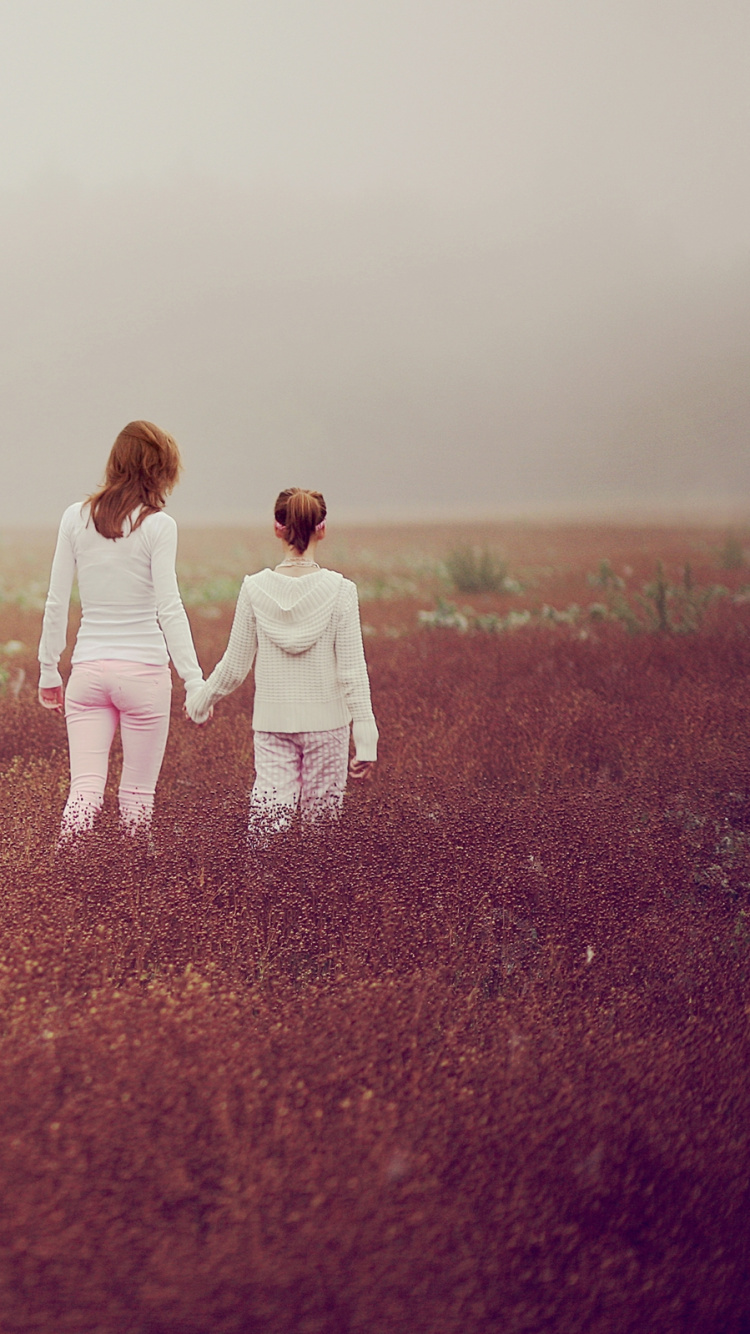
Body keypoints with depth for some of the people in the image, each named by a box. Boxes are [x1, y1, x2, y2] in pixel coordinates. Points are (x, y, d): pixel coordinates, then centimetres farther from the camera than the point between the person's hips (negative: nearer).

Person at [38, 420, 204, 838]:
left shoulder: (76, 518, 4)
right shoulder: (158, 526, -7)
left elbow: (56, 603, 6)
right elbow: (169, 609, -12)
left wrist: (49, 670, 14)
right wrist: (194, 680, -9)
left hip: (88, 669, 3)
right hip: (144, 668, -3)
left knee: (84, 791, 0)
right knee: (138, 795, 8)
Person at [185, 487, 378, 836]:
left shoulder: (255, 589, -4)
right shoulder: (339, 590, -8)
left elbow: (234, 668, 3)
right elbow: (352, 671, -8)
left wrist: (199, 699, 21)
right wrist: (365, 741, -4)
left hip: (272, 721, 1)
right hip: (325, 722, -1)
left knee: (267, 826, 1)